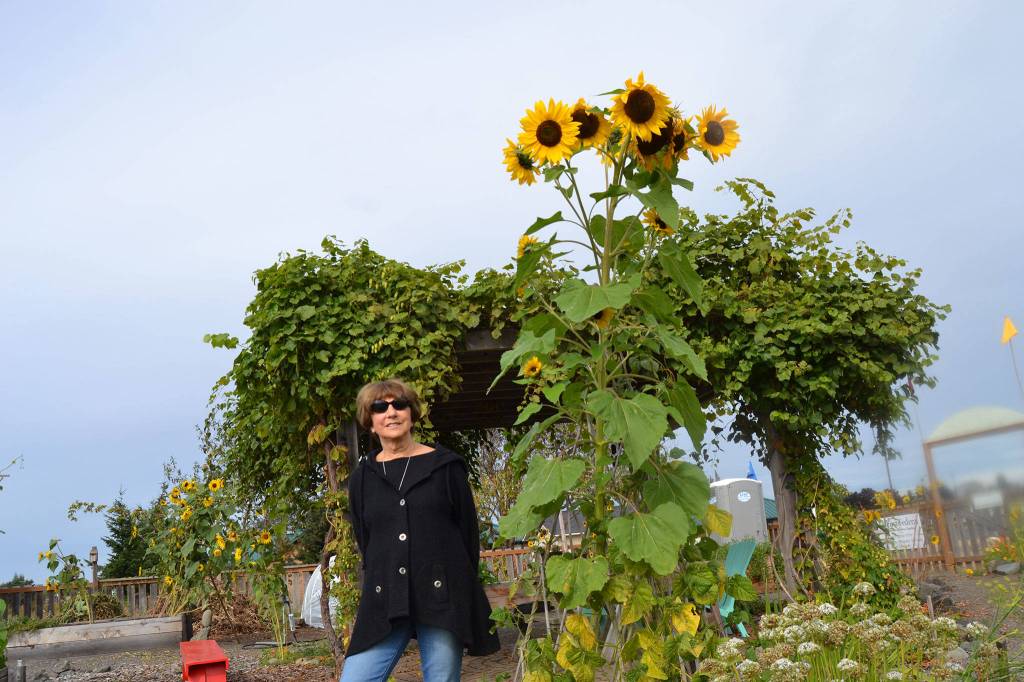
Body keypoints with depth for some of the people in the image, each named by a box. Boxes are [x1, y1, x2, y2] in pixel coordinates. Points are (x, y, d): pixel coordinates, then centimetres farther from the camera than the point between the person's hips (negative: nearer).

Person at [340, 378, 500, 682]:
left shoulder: (445, 465, 4)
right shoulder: (361, 478, 11)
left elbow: (468, 531, 7)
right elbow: (364, 544, 17)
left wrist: (458, 586, 8)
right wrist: (380, 585, 11)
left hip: (443, 599, -2)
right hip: (383, 604, 2)